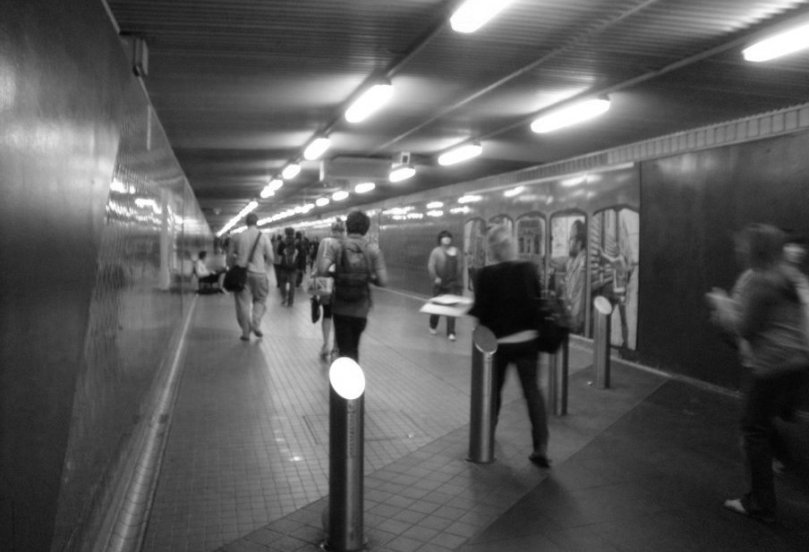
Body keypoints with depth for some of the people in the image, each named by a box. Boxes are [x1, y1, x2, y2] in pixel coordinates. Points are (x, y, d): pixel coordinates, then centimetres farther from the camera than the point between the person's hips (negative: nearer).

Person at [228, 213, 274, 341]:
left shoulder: (237, 237, 1)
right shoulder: (264, 237, -3)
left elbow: (230, 255, 6)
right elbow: (270, 257, -1)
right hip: (259, 272, -1)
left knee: (243, 302, 6)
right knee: (260, 300, 16)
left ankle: (246, 332, 8)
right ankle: (256, 324, -1)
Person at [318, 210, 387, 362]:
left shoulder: (336, 247, -5)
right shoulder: (373, 250, -4)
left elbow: (321, 270, -19)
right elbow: (383, 281, -10)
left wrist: (335, 274, 2)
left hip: (340, 307, -1)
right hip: (361, 308, 1)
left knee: (345, 349, 7)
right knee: (353, 347, 22)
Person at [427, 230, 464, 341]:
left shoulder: (455, 250, 11)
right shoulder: (436, 251, -2)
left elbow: (459, 267, 15)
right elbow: (430, 266, -9)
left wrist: (460, 281, 13)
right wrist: (434, 278, -19)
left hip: (453, 285, 3)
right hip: (440, 285, -3)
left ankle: (451, 333, 0)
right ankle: (433, 326, 33)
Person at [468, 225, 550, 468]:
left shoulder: (486, 274, -15)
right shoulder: (529, 269, -6)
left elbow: (480, 309, -12)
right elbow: (538, 301, 4)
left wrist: (468, 310, 9)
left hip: (498, 340, -1)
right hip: (527, 339, 2)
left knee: (494, 388, 18)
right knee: (532, 390, 7)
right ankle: (541, 448, 1)